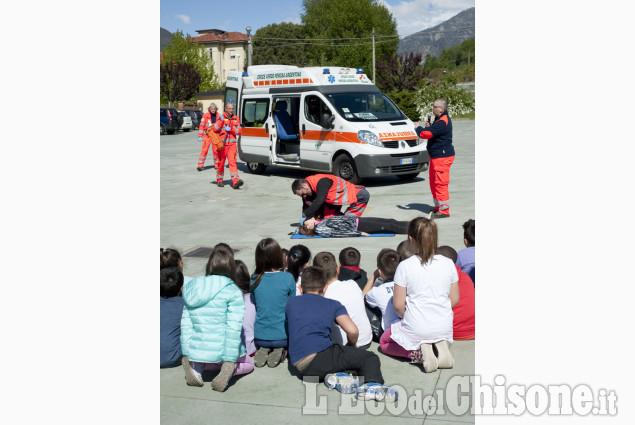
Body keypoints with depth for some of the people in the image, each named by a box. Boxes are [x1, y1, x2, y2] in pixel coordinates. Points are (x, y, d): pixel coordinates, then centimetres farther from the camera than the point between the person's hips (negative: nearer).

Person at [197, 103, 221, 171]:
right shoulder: (205, 115, -3)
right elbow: (201, 126, -3)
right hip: (207, 135, -3)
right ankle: (200, 165, -9)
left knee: (216, 150, 3)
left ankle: (217, 164, 18)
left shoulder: (218, 116, 6)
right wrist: (200, 136, -6)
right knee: (204, 149, -10)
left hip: (215, 135, 3)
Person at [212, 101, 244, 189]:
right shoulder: (221, 117, 1)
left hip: (232, 144, 1)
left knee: (232, 162, -12)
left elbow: (239, 131, 4)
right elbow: (214, 130, -9)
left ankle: (236, 181, -23)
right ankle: (219, 181, 24)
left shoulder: (236, 118, 10)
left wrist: (231, 129, -12)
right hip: (222, 144, -1)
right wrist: (221, 121, -20)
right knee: (221, 163, 7)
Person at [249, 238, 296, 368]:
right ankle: (280, 351, -1)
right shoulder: (288, 278, -15)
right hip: (282, 337, -3)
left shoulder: (254, 279, -8)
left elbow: (254, 305, 7)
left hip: (259, 337, 4)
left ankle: (263, 350, 3)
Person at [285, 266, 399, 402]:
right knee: (370, 358, 8)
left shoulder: (291, 303, 20)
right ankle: (372, 384, -24)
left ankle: (335, 377, -7)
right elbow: (353, 331, -2)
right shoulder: (333, 305, 11)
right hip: (320, 354, -5)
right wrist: (351, 345, 21)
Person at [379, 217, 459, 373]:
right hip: (445, 328, 4)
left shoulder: (405, 266, -15)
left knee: (384, 342, 24)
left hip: (416, 329, -4)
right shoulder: (448, 263, -4)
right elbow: (454, 299, 4)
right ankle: (440, 344, 3)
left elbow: (398, 305, -11)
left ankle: (418, 352, -4)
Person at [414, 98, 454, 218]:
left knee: (440, 183, -7)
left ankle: (444, 210, 0)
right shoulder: (441, 119, 14)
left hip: (442, 157, -11)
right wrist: (428, 127, 3)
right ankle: (438, 207, 27)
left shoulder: (442, 122, -21)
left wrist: (418, 127, -4)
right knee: (433, 182, 17)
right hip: (436, 156, 11)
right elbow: (433, 132, 24)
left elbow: (426, 134, -24)